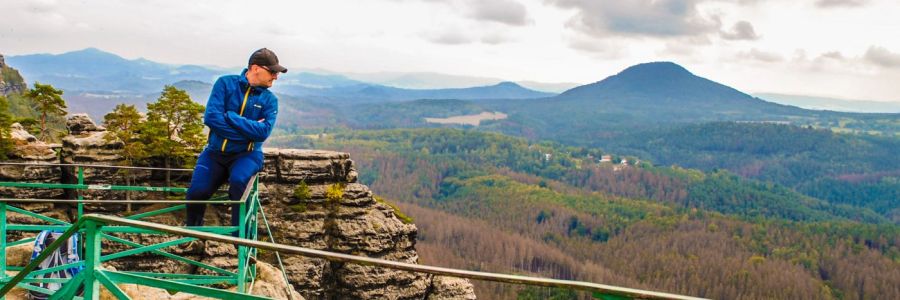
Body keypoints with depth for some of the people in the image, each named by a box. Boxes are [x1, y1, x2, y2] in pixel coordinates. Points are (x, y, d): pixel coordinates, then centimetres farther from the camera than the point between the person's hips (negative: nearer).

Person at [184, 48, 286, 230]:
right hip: (215, 152, 1)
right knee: (196, 192, -17)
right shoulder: (225, 83, -3)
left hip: (246, 154, -1)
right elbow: (211, 117, -15)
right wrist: (249, 129, -16)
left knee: (239, 181, -33)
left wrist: (230, 117, -18)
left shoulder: (269, 99, -1)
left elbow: (263, 132, -16)